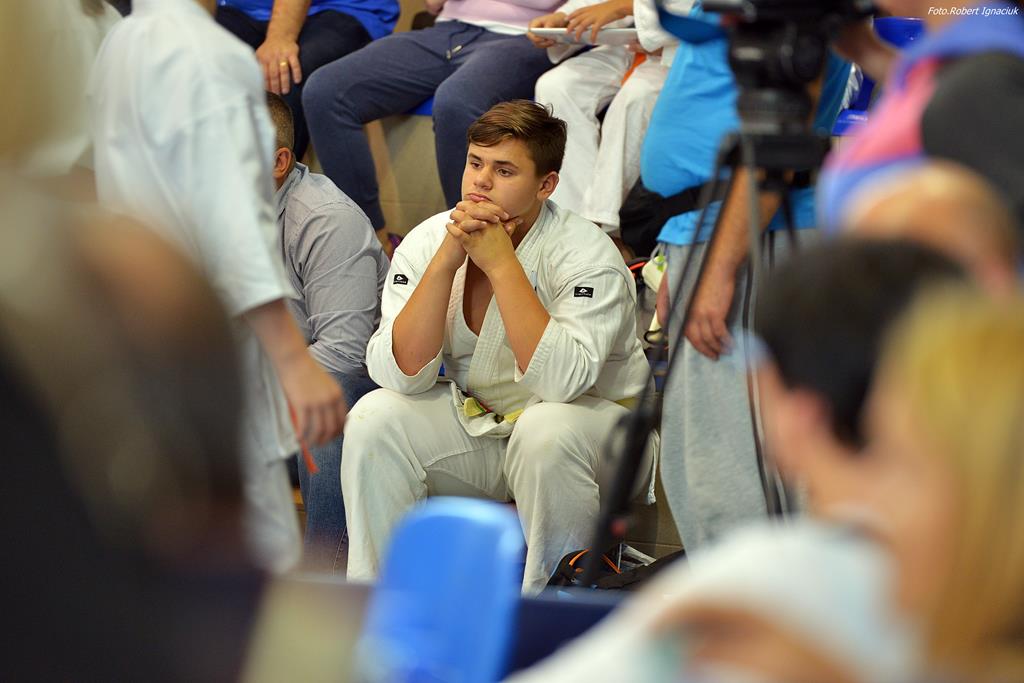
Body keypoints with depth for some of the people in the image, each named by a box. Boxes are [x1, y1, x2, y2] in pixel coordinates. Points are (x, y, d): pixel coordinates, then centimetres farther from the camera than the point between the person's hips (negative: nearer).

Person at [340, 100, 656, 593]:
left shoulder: (586, 255, -19)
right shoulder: (427, 240, -6)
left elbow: (562, 381, -33)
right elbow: (401, 372, -16)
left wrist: (500, 263, -31)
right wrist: (446, 261, -26)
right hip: (474, 425, 4)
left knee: (545, 430, -35)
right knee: (374, 418, -18)